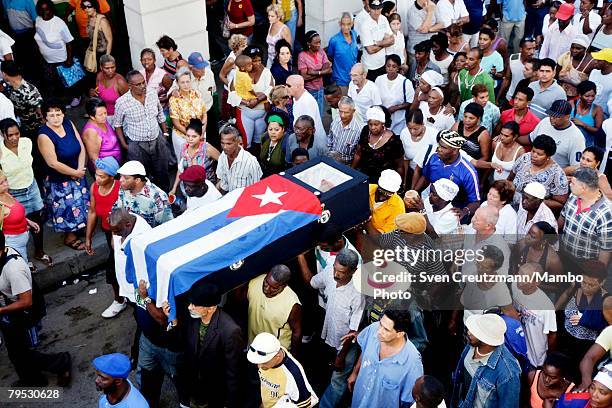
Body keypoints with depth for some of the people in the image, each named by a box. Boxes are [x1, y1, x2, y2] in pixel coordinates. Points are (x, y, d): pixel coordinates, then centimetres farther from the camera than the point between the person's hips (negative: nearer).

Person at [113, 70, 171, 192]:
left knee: (162, 172, 19)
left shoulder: (152, 94, -7)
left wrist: (165, 132, 13)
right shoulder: (122, 102, -19)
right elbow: (117, 124, -4)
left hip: (157, 141, 4)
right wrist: (124, 144, -6)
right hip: (137, 145, -4)